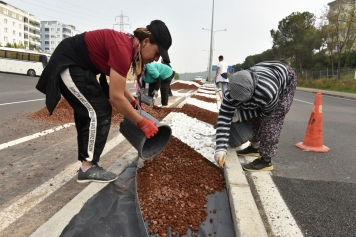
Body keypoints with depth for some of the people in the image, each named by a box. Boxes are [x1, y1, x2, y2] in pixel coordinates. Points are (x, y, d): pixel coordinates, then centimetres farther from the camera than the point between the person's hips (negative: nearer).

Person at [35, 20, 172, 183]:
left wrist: (134, 102, 9)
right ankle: (88, 169, -3)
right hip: (67, 65, -10)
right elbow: (116, 97, -27)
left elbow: (117, 85, 14)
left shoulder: (127, 44, 3)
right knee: (99, 112, -11)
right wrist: (142, 123, -20)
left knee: (90, 112, 10)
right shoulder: (123, 49, -27)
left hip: (75, 65, 10)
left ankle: (87, 165, 17)